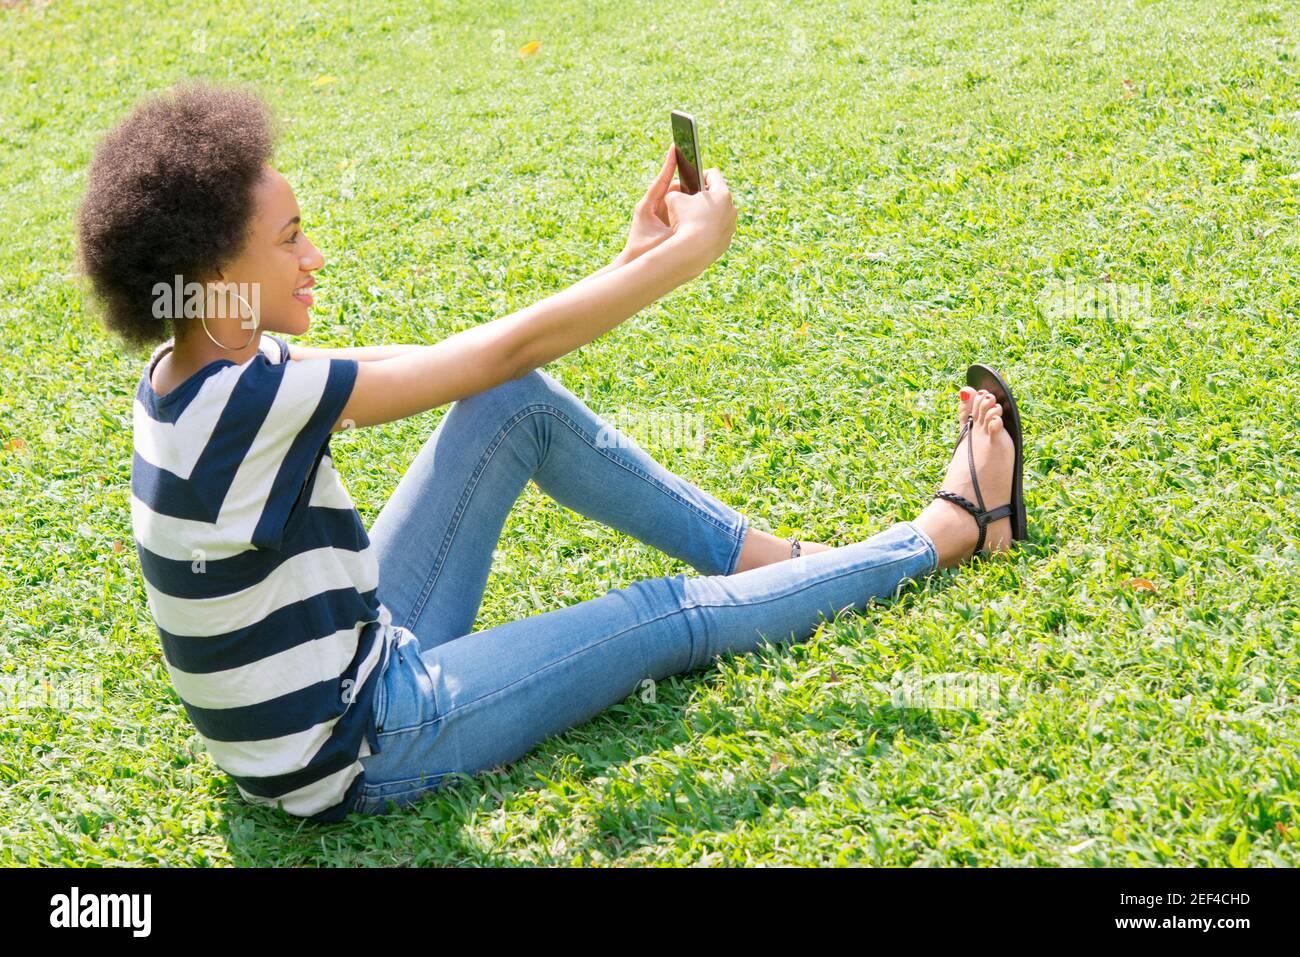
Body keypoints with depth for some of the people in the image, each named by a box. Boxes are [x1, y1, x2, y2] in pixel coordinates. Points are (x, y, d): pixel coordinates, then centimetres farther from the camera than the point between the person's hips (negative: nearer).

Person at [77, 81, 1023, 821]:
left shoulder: (195, 372, -4)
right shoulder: (246, 401, -31)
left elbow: (439, 362, -1)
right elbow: (506, 349, -25)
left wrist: (633, 259, -3)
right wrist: (689, 252, -12)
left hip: (363, 652, 8)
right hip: (355, 755, -8)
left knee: (518, 406, 2)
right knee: (678, 613, 0)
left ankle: (767, 554, 13)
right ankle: (940, 537, 20)